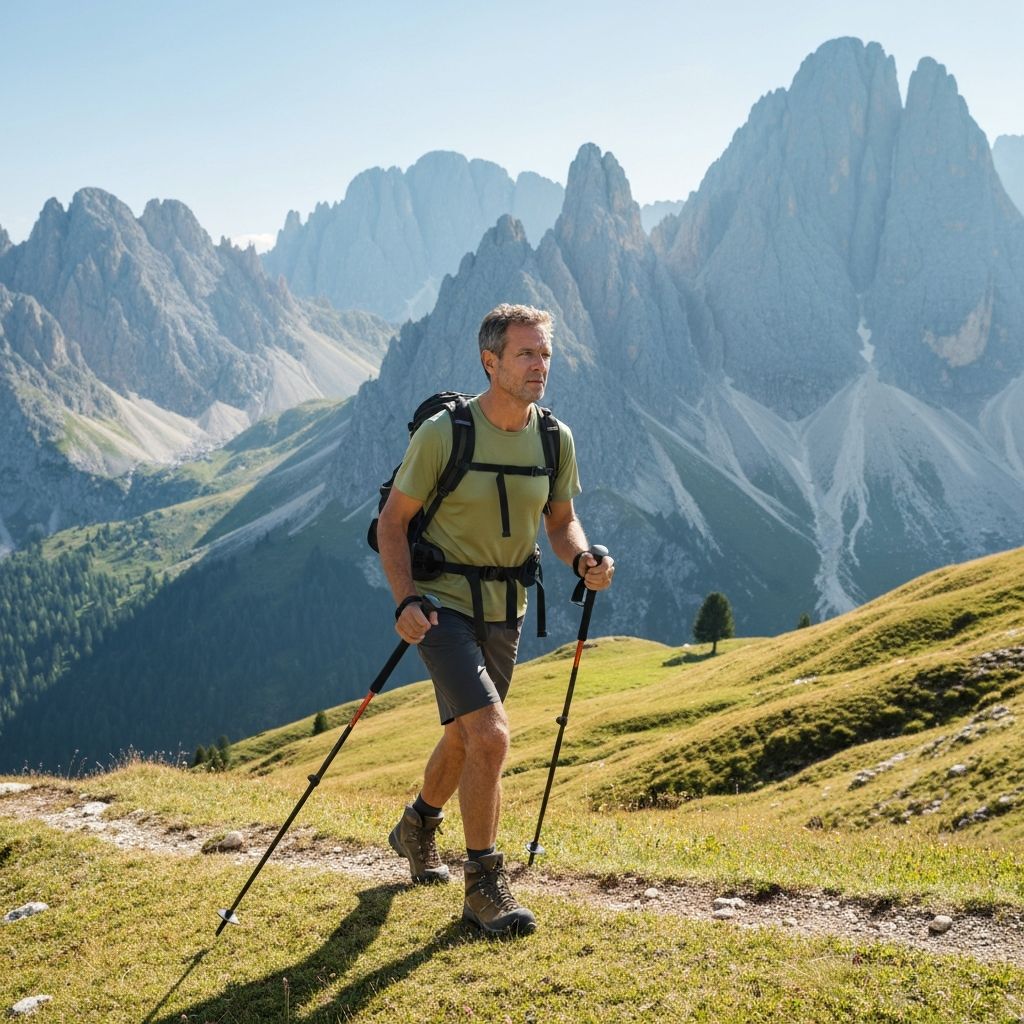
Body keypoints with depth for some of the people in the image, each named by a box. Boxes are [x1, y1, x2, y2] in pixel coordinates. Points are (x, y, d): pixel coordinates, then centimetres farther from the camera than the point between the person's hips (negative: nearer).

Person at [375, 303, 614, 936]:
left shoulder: (555, 439, -2)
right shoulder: (444, 432, -17)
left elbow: (561, 521, 10)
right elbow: (393, 520, -10)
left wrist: (582, 561, -12)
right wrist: (405, 601, -22)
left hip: (506, 609, 6)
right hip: (444, 604, -6)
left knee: (466, 736, 21)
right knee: (491, 736, -19)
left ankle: (419, 826, 50)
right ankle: (484, 885, -3)